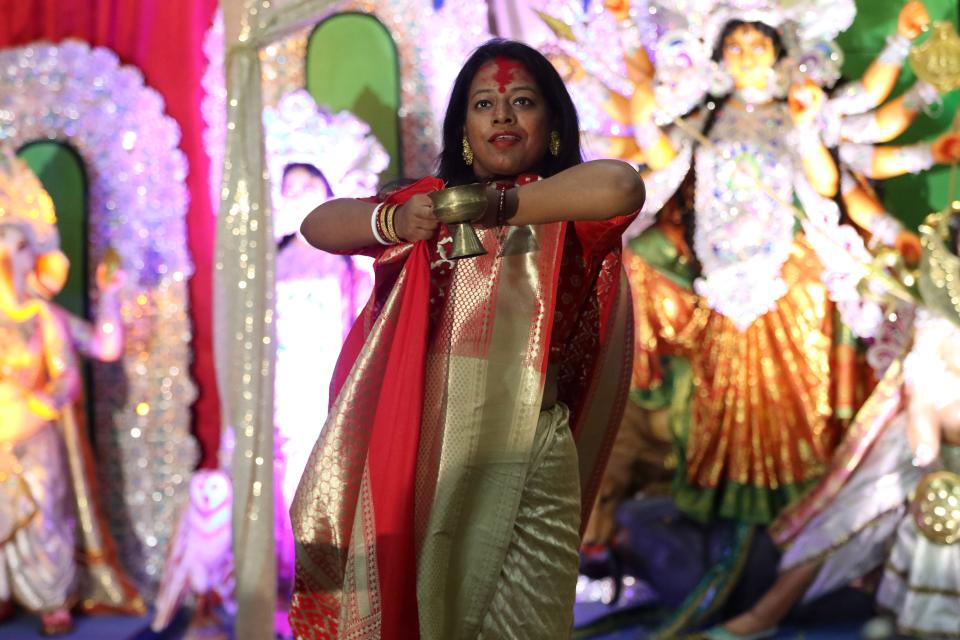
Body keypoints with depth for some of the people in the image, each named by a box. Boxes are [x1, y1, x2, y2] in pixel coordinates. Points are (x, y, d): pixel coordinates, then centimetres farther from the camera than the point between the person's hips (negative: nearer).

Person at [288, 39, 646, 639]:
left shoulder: (570, 213, 6)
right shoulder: (433, 200, 15)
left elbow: (622, 186, -17)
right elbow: (318, 224, 4)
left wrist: (491, 207, -19)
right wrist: (391, 220, -16)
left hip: (523, 460, -3)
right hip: (418, 453, 3)